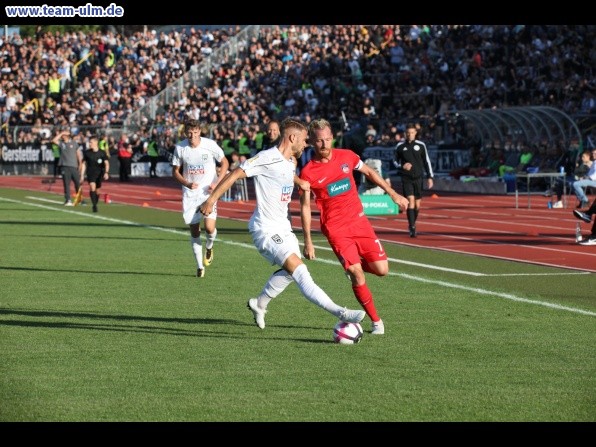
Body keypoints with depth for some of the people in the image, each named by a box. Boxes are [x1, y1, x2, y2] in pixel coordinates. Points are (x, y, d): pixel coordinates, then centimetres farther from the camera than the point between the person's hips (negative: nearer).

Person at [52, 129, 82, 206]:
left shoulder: (74, 144, 9)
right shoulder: (61, 143, 8)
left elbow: (78, 154, 12)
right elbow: (54, 140, -11)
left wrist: (80, 164, 6)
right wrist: (60, 133, -6)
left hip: (74, 166, 0)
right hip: (65, 166, 0)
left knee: (78, 183, 1)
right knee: (66, 184, -3)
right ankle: (68, 200, -2)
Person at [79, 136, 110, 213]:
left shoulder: (102, 153, -2)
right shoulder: (87, 153, 1)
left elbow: (106, 163, -6)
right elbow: (83, 164, 8)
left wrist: (106, 172, -23)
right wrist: (82, 175, 6)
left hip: (99, 173, 1)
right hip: (90, 173, -1)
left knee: (97, 191, 7)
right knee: (92, 187, -23)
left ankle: (95, 205, 27)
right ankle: (94, 206, -23)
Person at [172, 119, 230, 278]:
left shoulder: (210, 145, -10)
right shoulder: (180, 148, -5)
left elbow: (225, 163, 3)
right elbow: (175, 171, 5)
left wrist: (216, 183, -9)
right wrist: (187, 184, -14)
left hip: (208, 191, -2)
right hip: (190, 193, 2)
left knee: (209, 227, -16)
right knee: (194, 230, 2)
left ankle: (209, 247, 20)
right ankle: (200, 266, 14)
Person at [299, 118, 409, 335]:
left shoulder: (346, 156, -1)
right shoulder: (307, 172, -10)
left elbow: (369, 172, 17)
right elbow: (305, 207, -3)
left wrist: (393, 194, 18)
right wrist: (308, 240, -6)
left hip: (359, 221, 4)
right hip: (335, 229, -4)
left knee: (381, 269, -3)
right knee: (358, 277, -11)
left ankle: (353, 266, 30)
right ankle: (376, 321, 4)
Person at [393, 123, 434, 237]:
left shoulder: (421, 145, 3)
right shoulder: (400, 146, 2)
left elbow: (426, 161, 8)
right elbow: (395, 161, 13)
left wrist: (429, 177, 4)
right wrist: (402, 166, -9)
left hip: (418, 177, 2)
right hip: (406, 178, -2)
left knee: (417, 205, 4)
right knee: (411, 201, -15)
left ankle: (412, 223, 25)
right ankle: (412, 228, -15)